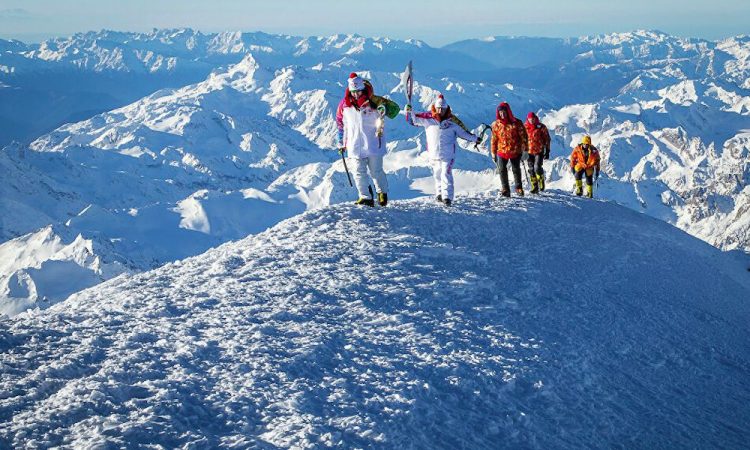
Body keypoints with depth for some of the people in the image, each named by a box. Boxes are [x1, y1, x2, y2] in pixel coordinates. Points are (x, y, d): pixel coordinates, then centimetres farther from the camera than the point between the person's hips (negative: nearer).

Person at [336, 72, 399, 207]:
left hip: (373, 144, -2)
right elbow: (340, 124, 17)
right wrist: (341, 142, 19)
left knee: (376, 171, 5)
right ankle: (366, 197, 3)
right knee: (359, 172, -3)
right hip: (354, 145, 3)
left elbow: (394, 108, -7)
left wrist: (384, 108, -29)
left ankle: (382, 192, 27)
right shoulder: (344, 104, 4)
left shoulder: (372, 101, -6)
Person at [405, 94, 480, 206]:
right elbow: (414, 120, 8)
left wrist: (474, 139, 16)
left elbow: (463, 132, 12)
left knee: (446, 174, -11)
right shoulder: (428, 118, 0)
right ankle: (439, 193, 27)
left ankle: (447, 197, -13)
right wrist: (409, 112, -9)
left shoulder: (453, 121, 0)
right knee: (437, 175, 11)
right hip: (434, 153, 2)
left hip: (448, 154, -2)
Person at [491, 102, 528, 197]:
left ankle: (519, 188, 24)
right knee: (502, 170, -8)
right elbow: (494, 139, 9)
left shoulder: (516, 123, -5)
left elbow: (523, 136, 0)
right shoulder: (496, 125, 2)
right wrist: (493, 153, 9)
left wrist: (524, 149, -4)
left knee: (516, 170, 9)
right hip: (502, 151, 1)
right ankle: (505, 190, 0)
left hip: (515, 151, -1)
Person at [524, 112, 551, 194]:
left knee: (537, 167, -15)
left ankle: (541, 183, 8)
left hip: (539, 151, -3)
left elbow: (547, 139, 3)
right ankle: (534, 187, 11)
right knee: (531, 170, 4)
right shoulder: (525, 127, 5)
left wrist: (547, 151, 0)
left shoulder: (541, 127, -1)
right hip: (529, 151, 3)